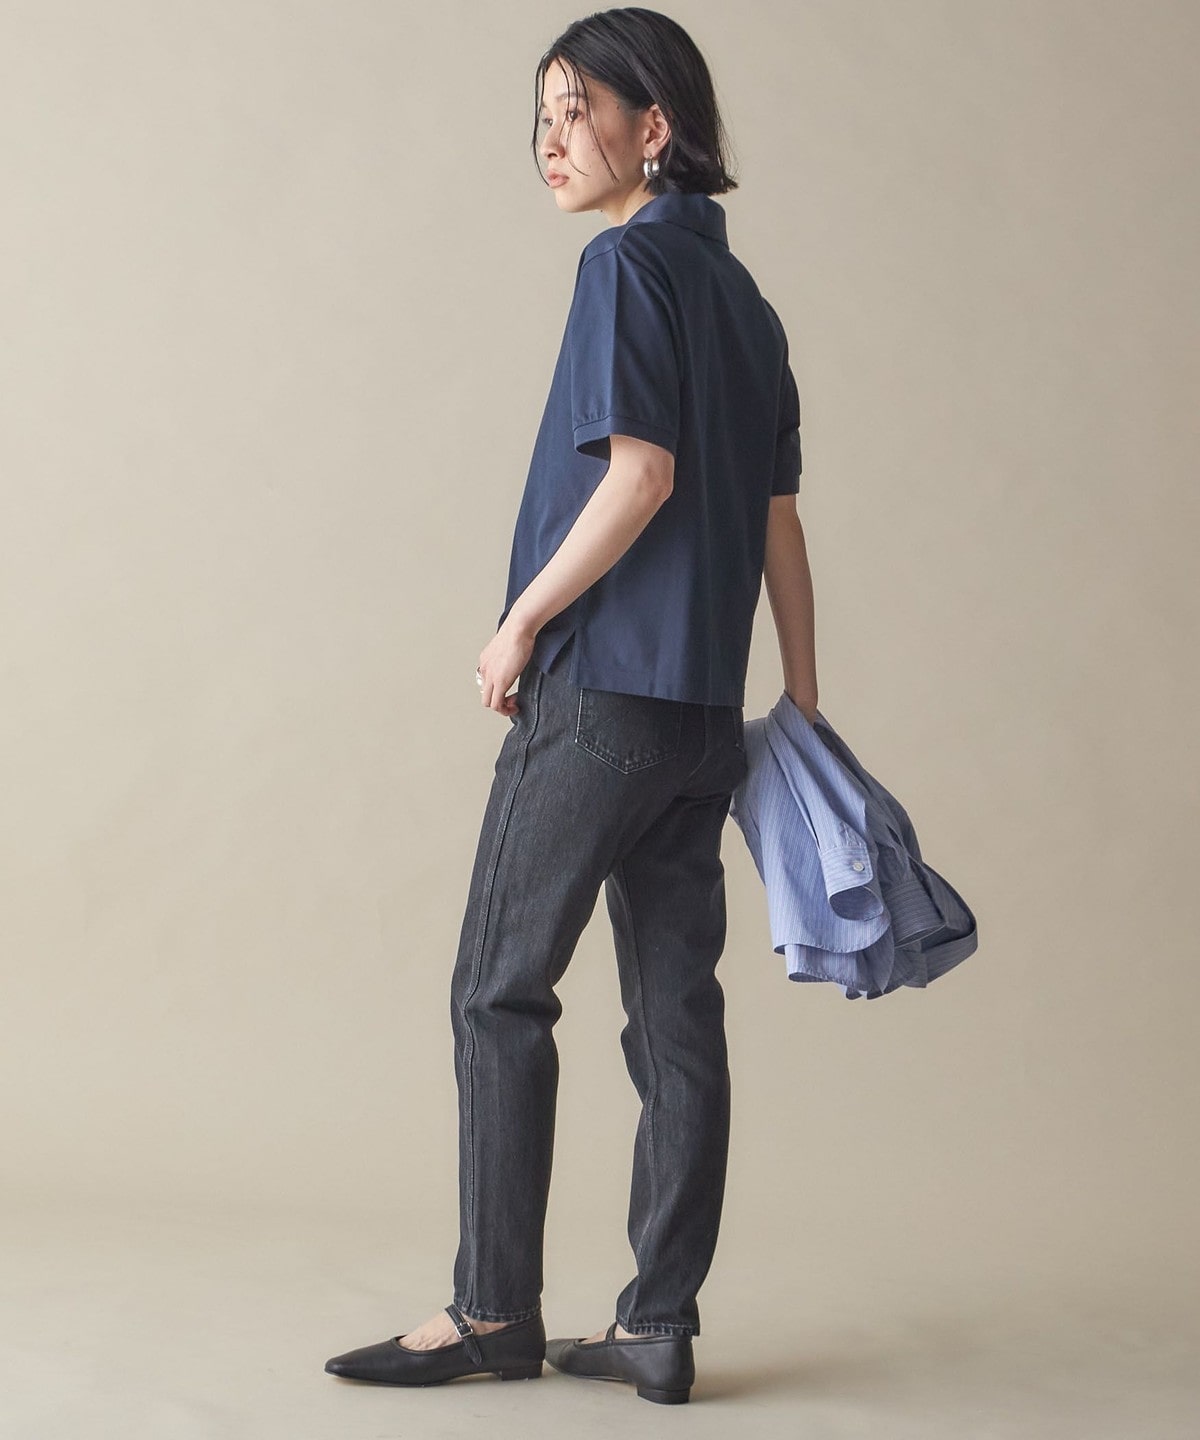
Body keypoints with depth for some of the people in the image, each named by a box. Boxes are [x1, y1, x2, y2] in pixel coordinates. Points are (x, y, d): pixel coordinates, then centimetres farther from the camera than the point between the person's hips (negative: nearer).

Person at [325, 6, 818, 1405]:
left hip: (599, 694, -8)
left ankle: (493, 1312, 5)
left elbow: (640, 473, -17)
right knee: (678, 1012, 6)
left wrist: (520, 623, -8)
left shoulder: (628, 260, -7)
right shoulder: (745, 297, 18)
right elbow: (779, 520, 16)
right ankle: (657, 1326, 11)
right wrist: (803, 709, 17)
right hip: (704, 712, 8)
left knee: (500, 990, 0)